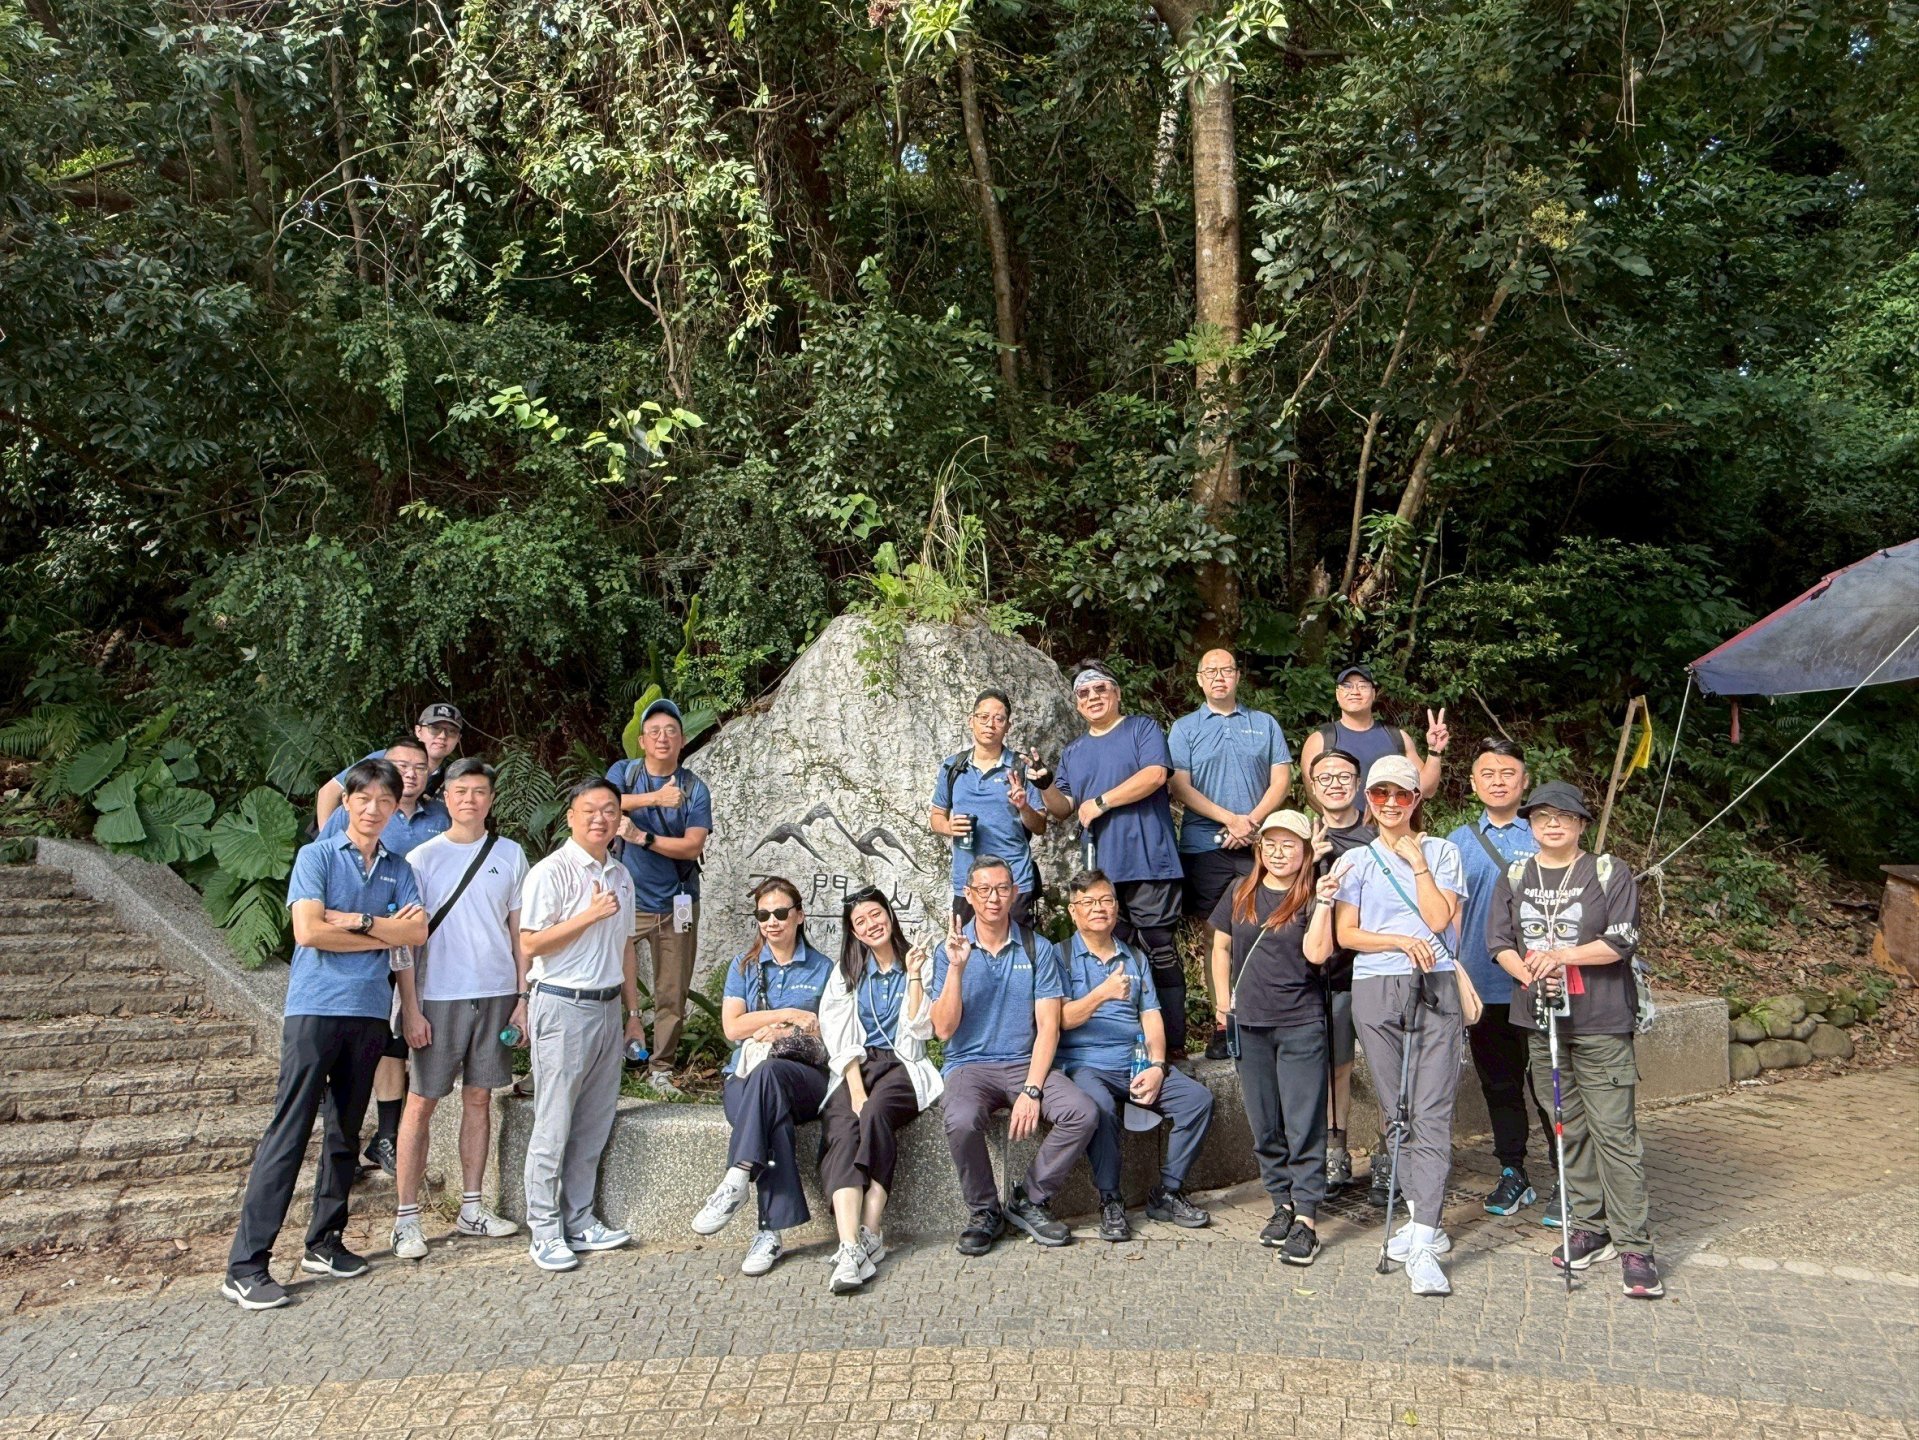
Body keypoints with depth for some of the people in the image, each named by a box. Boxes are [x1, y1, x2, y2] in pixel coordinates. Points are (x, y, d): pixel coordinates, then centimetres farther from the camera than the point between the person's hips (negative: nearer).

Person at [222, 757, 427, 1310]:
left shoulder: (397, 869, 12)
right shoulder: (317, 856, 0)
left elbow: (417, 931, -1)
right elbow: (307, 931, -12)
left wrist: (355, 920, -12)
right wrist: (383, 934, -6)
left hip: (369, 1011, 5)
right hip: (315, 1008, -5)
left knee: (346, 1133, 12)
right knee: (287, 1134, -6)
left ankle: (324, 1242, 23)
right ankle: (245, 1266, -2)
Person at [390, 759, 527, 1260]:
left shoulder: (510, 855, 6)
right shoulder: (423, 858, -1)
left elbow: (519, 931, 10)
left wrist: (522, 997, 5)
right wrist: (410, 1008, -8)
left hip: (496, 994, 3)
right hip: (439, 996, -2)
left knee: (479, 1099, 10)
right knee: (421, 1102, 1)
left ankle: (471, 1208, 19)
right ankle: (406, 1216, 10)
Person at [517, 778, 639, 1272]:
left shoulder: (621, 875, 13)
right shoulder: (551, 872, -9)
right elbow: (531, 943, -14)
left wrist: (633, 1009, 19)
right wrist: (590, 915, -19)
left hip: (607, 1007, 7)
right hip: (562, 1007, -7)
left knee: (595, 1124, 11)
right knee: (554, 1124, -1)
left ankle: (579, 1221, 21)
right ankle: (543, 1230, 8)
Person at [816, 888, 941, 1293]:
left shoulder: (920, 964, 12)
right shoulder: (846, 972, 17)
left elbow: (920, 1029, 1)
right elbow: (840, 1040, 4)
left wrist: (914, 976, -6)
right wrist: (856, 1091, -11)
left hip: (903, 1066, -1)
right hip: (855, 1067, 1)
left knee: (876, 1112, -34)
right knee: (843, 1127, -30)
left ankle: (871, 1233, -31)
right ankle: (850, 1249, -44)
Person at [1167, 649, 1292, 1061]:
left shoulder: (1265, 724, 14)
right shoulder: (1184, 728, 10)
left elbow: (1281, 781, 6)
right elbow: (1181, 787, 0)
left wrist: (1251, 822, -9)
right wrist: (1230, 819, -11)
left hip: (1259, 846, 1)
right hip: (1205, 846, -1)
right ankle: (1222, 1023, 6)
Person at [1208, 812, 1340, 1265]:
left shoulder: (1313, 898, -3)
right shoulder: (1241, 896, 8)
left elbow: (1316, 953, -17)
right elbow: (1221, 947, 15)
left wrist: (1324, 901, -18)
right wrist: (1223, 1002, 8)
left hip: (1301, 1026, -4)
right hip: (1249, 1025, 4)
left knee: (1304, 1125, -3)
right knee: (1264, 1126, 12)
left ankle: (1306, 1218, 1)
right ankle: (1283, 1203, 25)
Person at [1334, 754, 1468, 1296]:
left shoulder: (1441, 852, 8)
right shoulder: (1355, 861, 10)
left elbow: (1439, 919, -5)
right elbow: (1346, 934, 4)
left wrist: (1416, 861, -4)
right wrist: (1400, 941, -9)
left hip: (1436, 988, -2)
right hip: (1376, 991, 2)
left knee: (1432, 1113, -9)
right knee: (1396, 1112, 6)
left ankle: (1422, 1244, -13)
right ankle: (1425, 1221, 19)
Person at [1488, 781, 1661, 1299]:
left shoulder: (1610, 874, -1)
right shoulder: (1515, 877, 11)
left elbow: (1622, 941, -9)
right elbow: (1500, 942, 6)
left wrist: (1561, 956, -16)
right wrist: (1530, 974, -12)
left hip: (1601, 1023, -4)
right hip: (1541, 1021, 4)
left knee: (1615, 1132, -6)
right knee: (1568, 1129, 11)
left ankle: (1634, 1246, 0)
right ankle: (1590, 1228, 22)